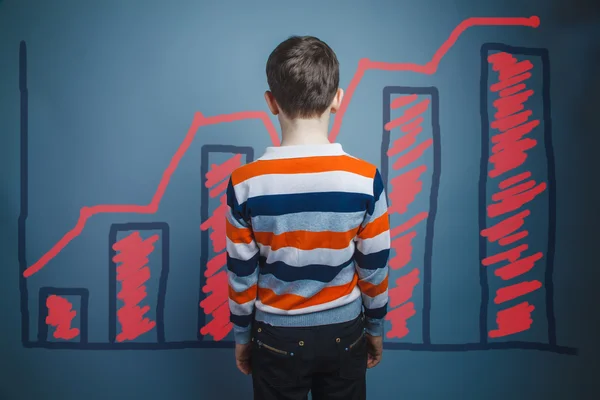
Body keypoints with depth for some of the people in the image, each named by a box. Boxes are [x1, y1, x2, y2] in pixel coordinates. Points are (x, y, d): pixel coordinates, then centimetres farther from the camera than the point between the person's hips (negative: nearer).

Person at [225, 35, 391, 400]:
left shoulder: (245, 184, -19)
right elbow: (375, 269, -8)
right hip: (344, 333, 1)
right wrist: (376, 328, 9)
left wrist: (242, 335, 7)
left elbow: (241, 275, -9)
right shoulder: (365, 179, -18)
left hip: (277, 337, 0)